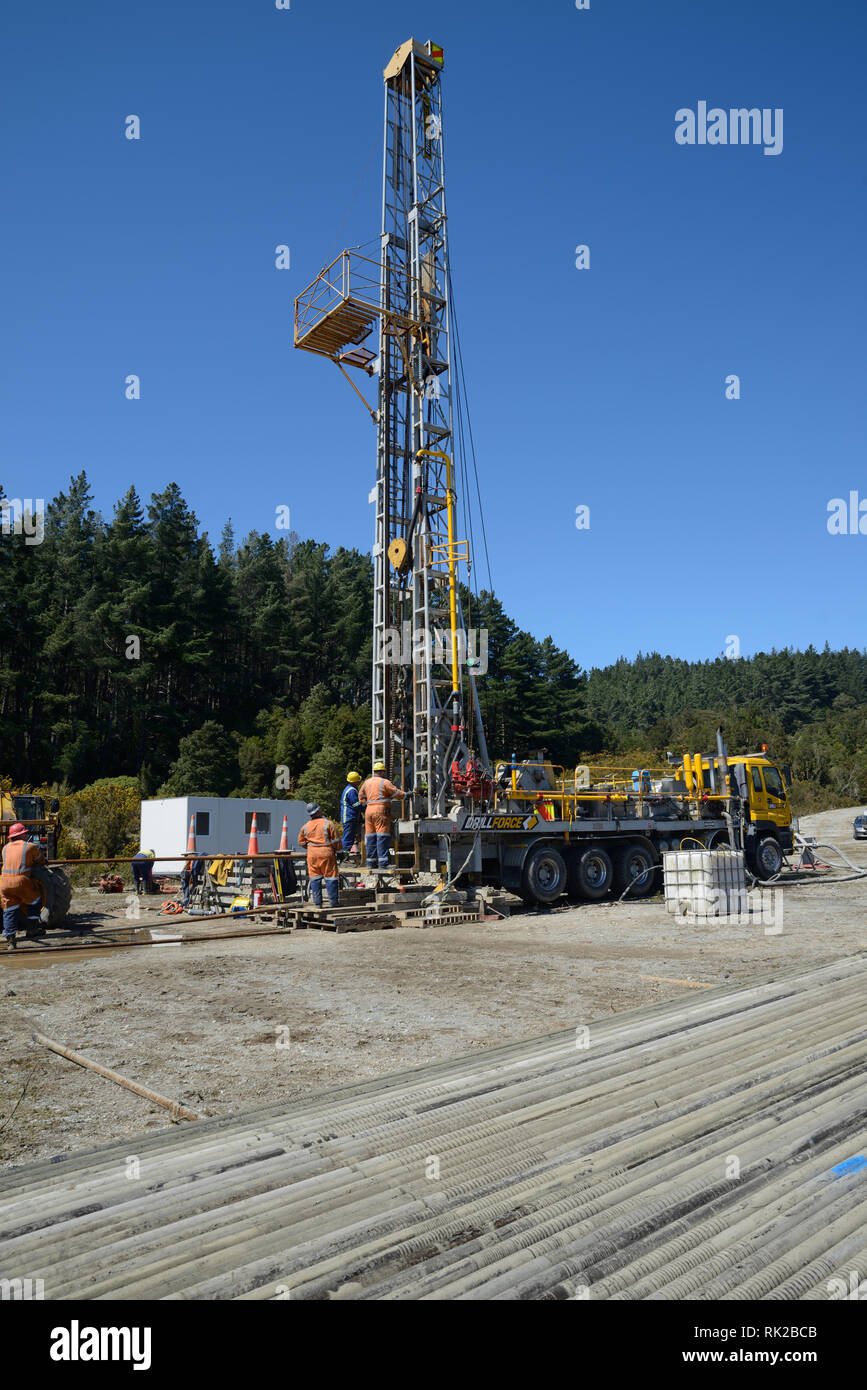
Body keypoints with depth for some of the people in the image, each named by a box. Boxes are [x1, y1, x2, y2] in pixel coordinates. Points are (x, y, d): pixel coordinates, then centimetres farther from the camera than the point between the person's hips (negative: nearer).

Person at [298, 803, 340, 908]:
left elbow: (301, 842, 14)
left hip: (312, 854, 3)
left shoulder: (305, 827, 5)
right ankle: (332, 902, 3)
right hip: (326, 852, -3)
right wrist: (334, 849, 12)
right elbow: (336, 840, -5)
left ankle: (317, 903, 9)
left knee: (315, 879, 9)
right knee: (330, 877, 2)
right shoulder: (328, 823, -7)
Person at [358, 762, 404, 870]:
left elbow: (361, 797, 22)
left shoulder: (366, 782, 15)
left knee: (370, 837, 8)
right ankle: (382, 863, -12)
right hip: (381, 810, -6)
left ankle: (371, 863, 10)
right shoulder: (385, 782, -4)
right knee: (383, 837, -7)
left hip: (369, 810, 6)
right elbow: (397, 793, -2)